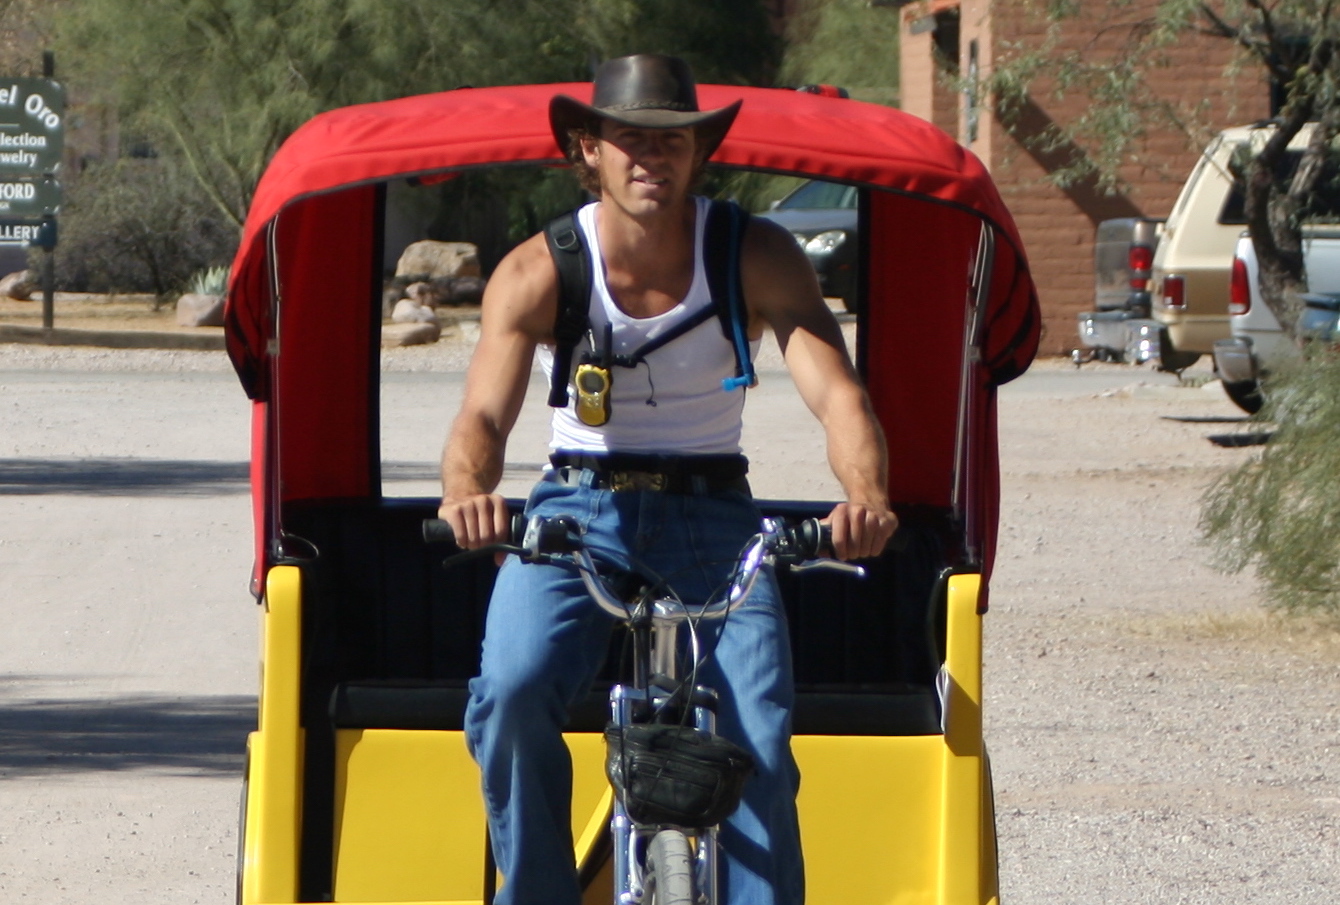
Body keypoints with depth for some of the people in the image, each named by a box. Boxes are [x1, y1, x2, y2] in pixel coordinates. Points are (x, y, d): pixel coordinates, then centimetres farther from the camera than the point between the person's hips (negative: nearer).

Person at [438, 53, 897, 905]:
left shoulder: (758, 258, -7)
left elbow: (837, 391, -18)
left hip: (711, 518, 1)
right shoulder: (538, 272, -9)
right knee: (512, 691, -27)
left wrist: (866, 492, -41)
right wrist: (468, 491, -45)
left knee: (758, 741, -19)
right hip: (576, 512, 0)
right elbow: (484, 413, -20)